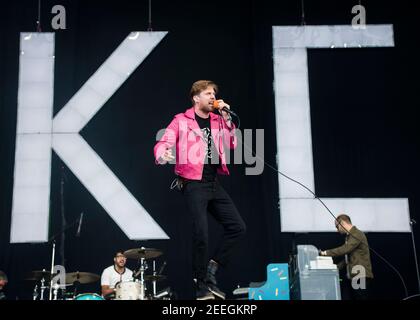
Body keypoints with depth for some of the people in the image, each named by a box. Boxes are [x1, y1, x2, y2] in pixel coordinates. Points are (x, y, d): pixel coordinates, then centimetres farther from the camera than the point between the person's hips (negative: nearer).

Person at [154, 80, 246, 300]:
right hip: (193, 183, -6)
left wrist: (226, 119, -2)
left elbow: (232, 145, 6)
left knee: (237, 227, 2)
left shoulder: (218, 120, 14)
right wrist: (162, 155, -34)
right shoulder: (181, 120, 0)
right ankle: (202, 285, 3)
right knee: (201, 232, -12)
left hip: (214, 182, 6)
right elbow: (163, 143, -10)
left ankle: (211, 269, 13)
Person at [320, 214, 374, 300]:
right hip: (352, 276, 9)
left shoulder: (357, 235, -13)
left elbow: (344, 249, -24)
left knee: (360, 298, -5)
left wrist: (326, 252, -16)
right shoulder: (350, 236, 17)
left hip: (361, 277, -9)